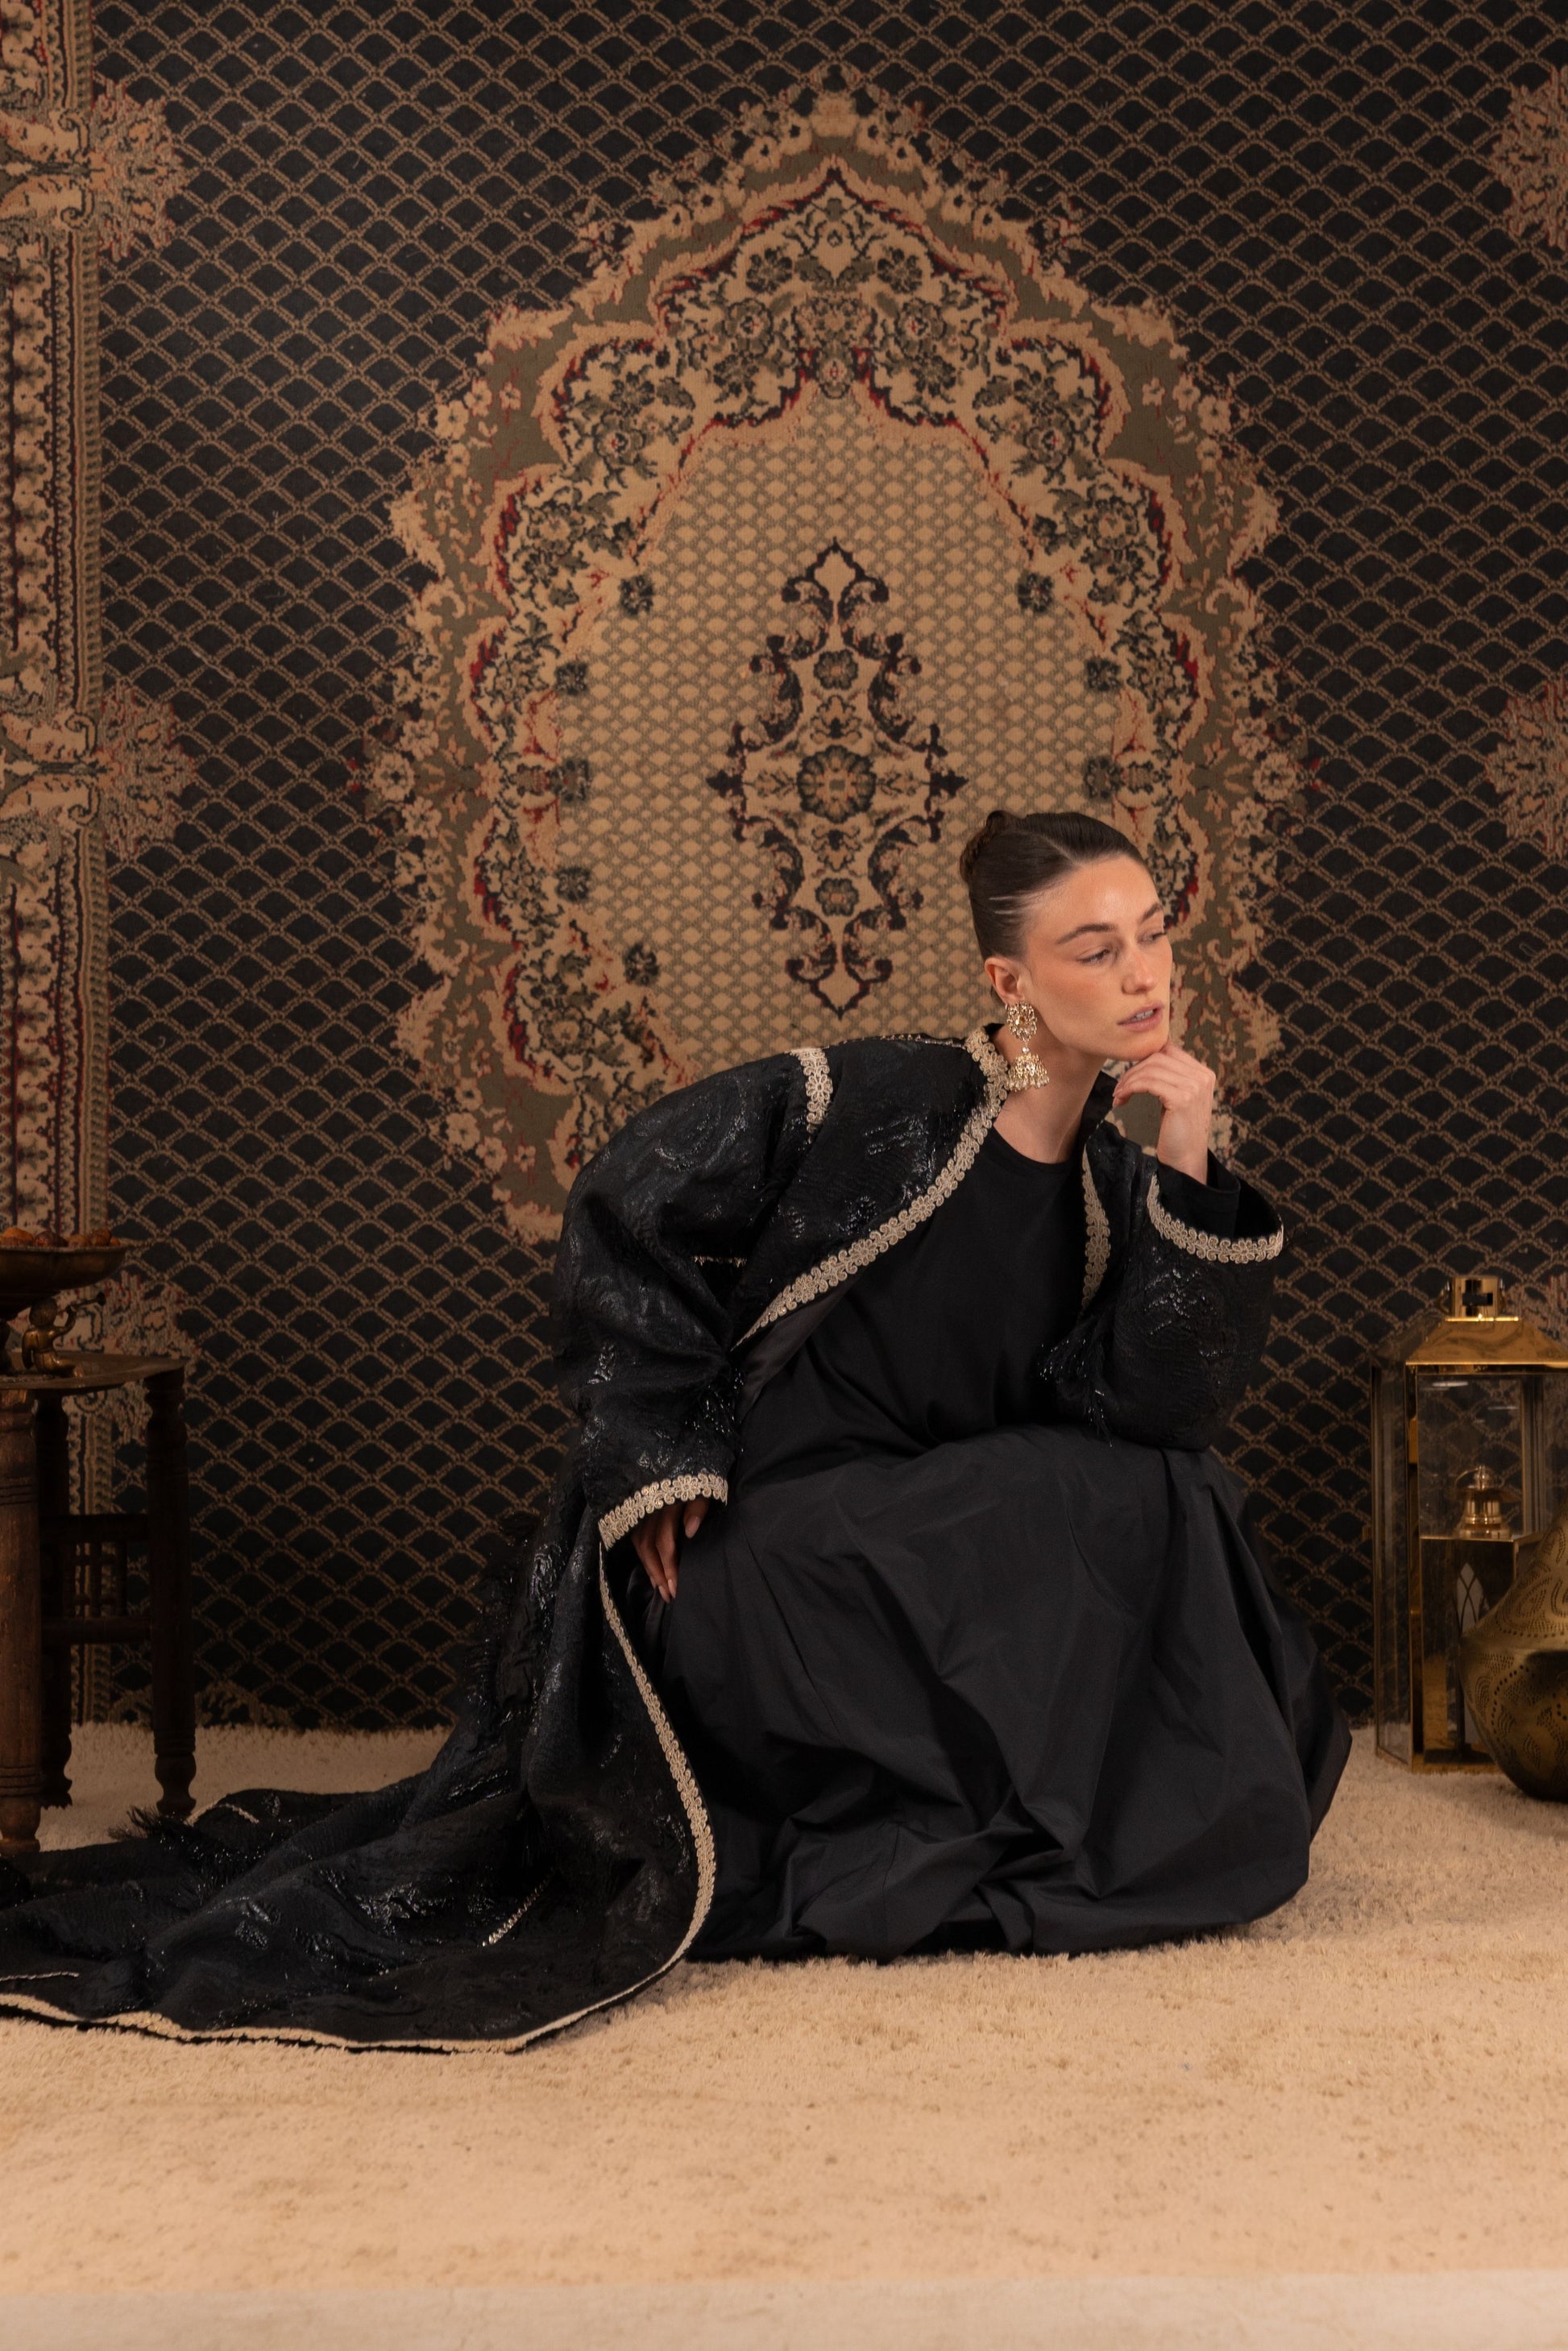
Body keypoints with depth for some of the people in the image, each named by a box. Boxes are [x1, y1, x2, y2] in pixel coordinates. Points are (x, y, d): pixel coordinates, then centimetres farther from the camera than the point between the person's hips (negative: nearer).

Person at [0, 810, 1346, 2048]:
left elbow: (1166, 1405, -13)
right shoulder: (866, 1104, -16)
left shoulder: (1118, 1185, 0)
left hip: (935, 1549, 7)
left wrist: (1189, 1180, -23)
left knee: (1171, 1497, -11)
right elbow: (624, 1211, -9)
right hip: (755, 1539, -6)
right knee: (1107, 1512, -21)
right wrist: (658, 1459, -12)